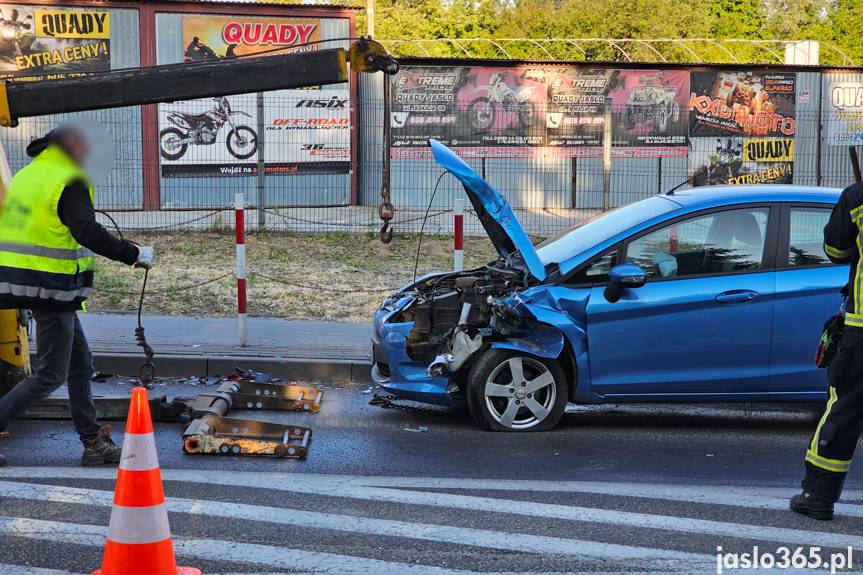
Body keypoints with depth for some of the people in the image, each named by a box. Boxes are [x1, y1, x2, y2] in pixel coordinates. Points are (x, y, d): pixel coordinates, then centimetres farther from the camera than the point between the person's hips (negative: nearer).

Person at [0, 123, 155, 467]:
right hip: (51, 288, -10)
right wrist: (135, 254, -18)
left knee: (80, 364, 15)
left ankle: (93, 444, 18)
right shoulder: (68, 183, -13)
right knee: (50, 375, -2)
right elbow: (89, 233, -24)